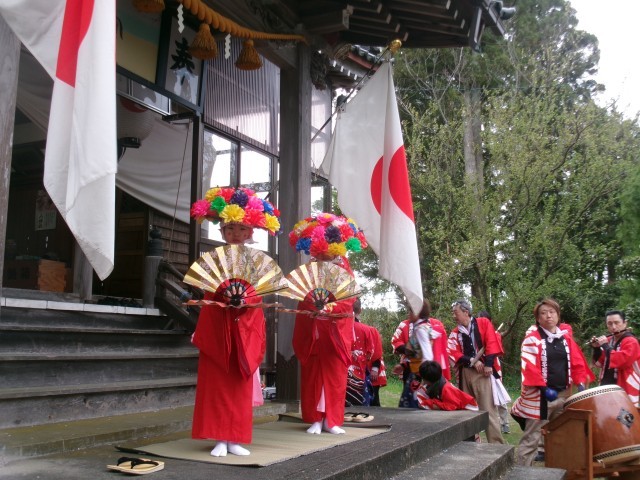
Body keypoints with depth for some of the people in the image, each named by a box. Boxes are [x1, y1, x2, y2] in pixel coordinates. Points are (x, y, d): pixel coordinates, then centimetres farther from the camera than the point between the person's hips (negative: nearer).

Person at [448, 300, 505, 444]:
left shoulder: (483, 323, 4)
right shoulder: (455, 333, 13)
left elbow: (492, 343, -5)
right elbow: (453, 353, 1)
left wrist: (488, 364, -14)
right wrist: (472, 361, -13)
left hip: (483, 372, -4)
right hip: (465, 373, 5)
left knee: (488, 409, -7)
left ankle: (496, 444, -3)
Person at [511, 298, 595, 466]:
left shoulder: (566, 336, 11)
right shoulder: (532, 338, -6)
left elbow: (577, 362, 11)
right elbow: (529, 366, -16)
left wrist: (580, 382, -4)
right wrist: (543, 388, -22)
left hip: (564, 394, 6)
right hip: (539, 395, -6)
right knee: (531, 438, -2)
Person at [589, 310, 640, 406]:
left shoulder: (631, 342, -12)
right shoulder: (608, 340, 11)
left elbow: (619, 361, -28)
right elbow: (600, 363, 12)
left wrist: (605, 345, -19)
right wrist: (596, 348, -2)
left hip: (625, 391, -8)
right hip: (607, 388, 8)